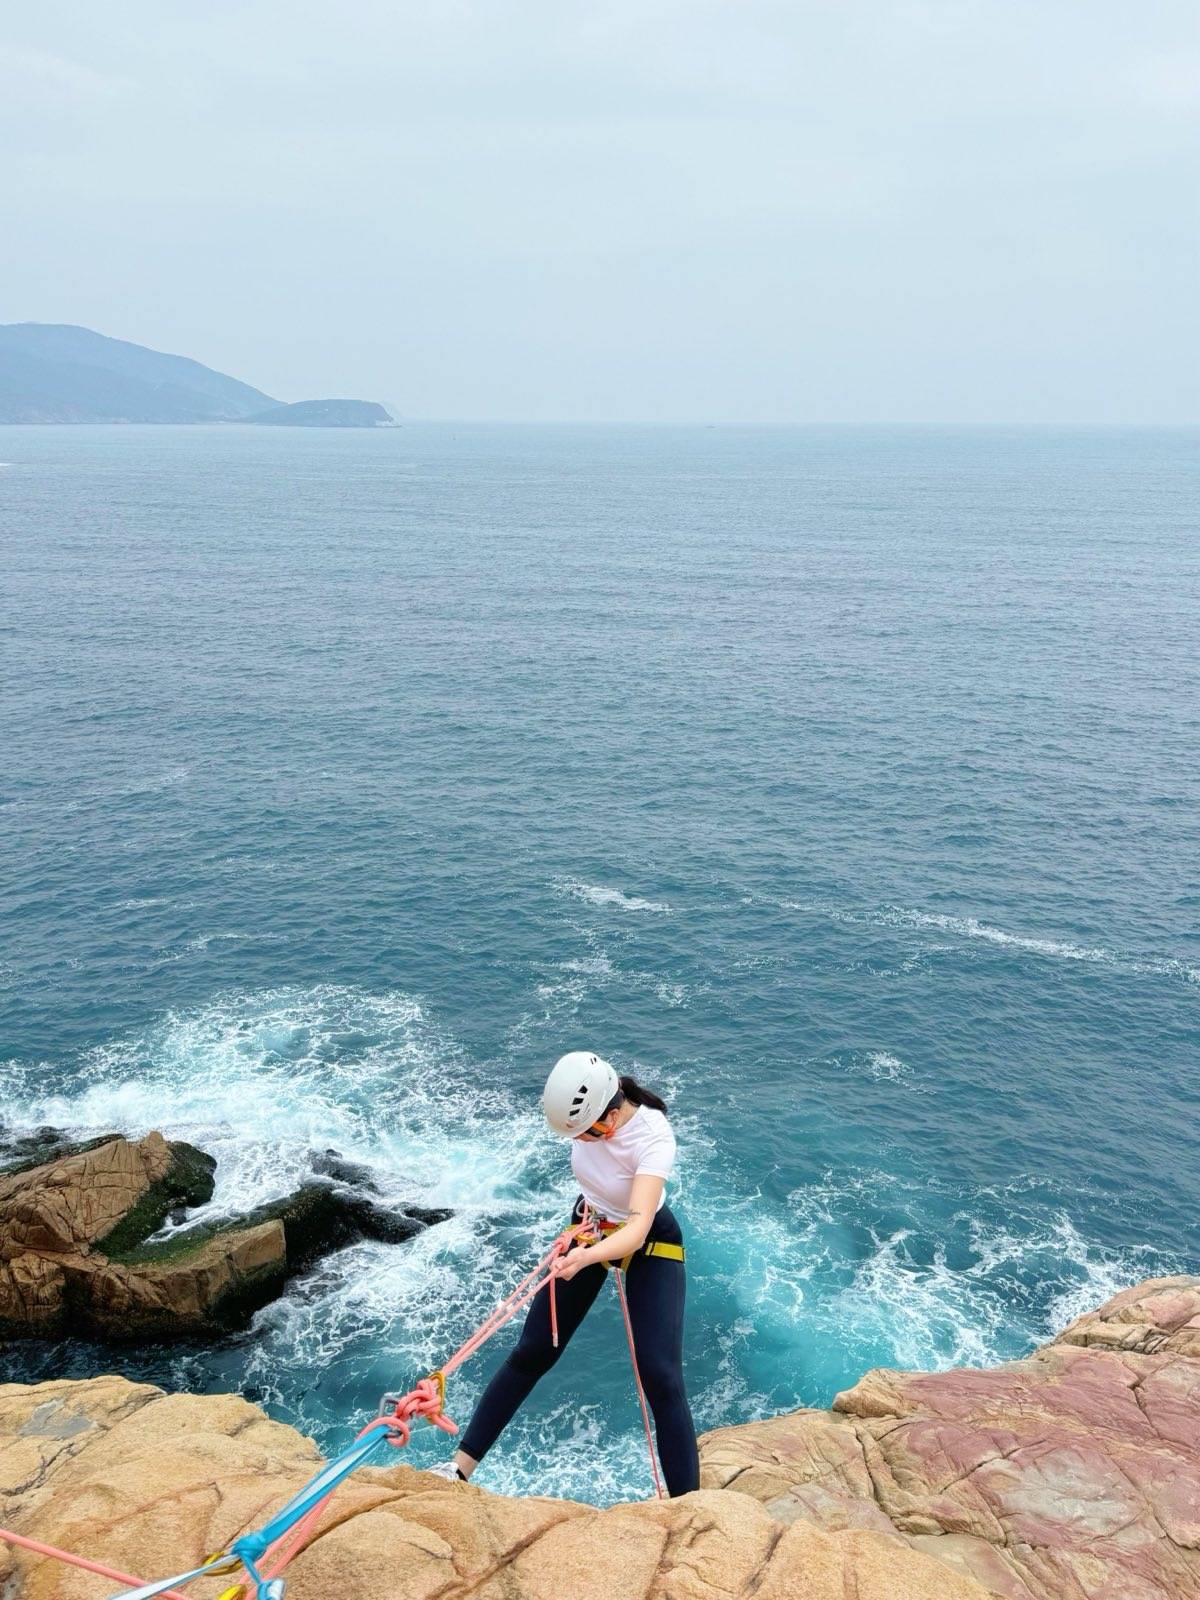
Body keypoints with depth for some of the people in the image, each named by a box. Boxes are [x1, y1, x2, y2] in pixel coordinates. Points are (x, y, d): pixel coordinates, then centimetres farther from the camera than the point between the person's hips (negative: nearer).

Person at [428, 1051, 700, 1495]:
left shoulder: (653, 1139, -37)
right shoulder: (588, 1107, -23)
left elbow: (638, 1229, -47)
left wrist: (586, 1258, -63)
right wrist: (593, 1204, 2)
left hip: (650, 1244, -5)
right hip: (589, 1226, 5)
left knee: (661, 1377, -13)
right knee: (531, 1352, 8)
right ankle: (461, 1464, 18)